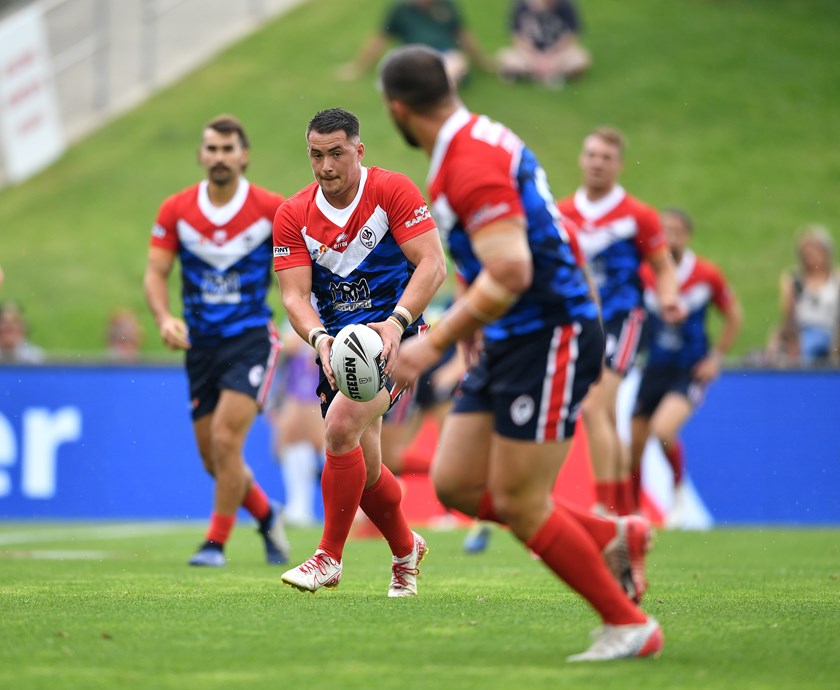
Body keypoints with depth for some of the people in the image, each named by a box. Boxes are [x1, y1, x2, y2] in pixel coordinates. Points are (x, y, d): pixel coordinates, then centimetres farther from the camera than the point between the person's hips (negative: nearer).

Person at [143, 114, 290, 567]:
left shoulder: (272, 209, -8)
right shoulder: (176, 210, -1)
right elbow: (155, 272, -2)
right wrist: (164, 319, -19)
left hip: (251, 339, -4)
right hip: (201, 343, 4)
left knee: (226, 440, -18)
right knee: (212, 458, 7)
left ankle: (216, 542, -4)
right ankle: (267, 516, 34)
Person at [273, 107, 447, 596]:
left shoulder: (393, 190, -9)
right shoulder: (293, 215, 1)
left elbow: (433, 265, -15)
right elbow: (295, 295, -5)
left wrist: (397, 321, -30)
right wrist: (320, 338, -26)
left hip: (392, 335, -5)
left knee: (341, 426, -26)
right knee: (363, 469, 7)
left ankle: (330, 557, -14)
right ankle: (407, 549, 36)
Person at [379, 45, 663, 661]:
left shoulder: (472, 163, -20)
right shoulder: (477, 139, 12)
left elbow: (510, 274, -29)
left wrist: (436, 343, -25)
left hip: (548, 338, -10)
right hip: (511, 340, 10)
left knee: (519, 503, -6)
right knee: (455, 483, 9)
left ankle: (629, 624, 5)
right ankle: (613, 537, 19)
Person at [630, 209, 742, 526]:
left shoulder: (707, 274, -7)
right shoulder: (644, 273, -5)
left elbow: (733, 316, 6)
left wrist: (716, 357, -1)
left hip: (691, 371, -3)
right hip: (655, 369, 3)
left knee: (663, 430, -27)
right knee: (634, 444, 3)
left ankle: (679, 492, -1)